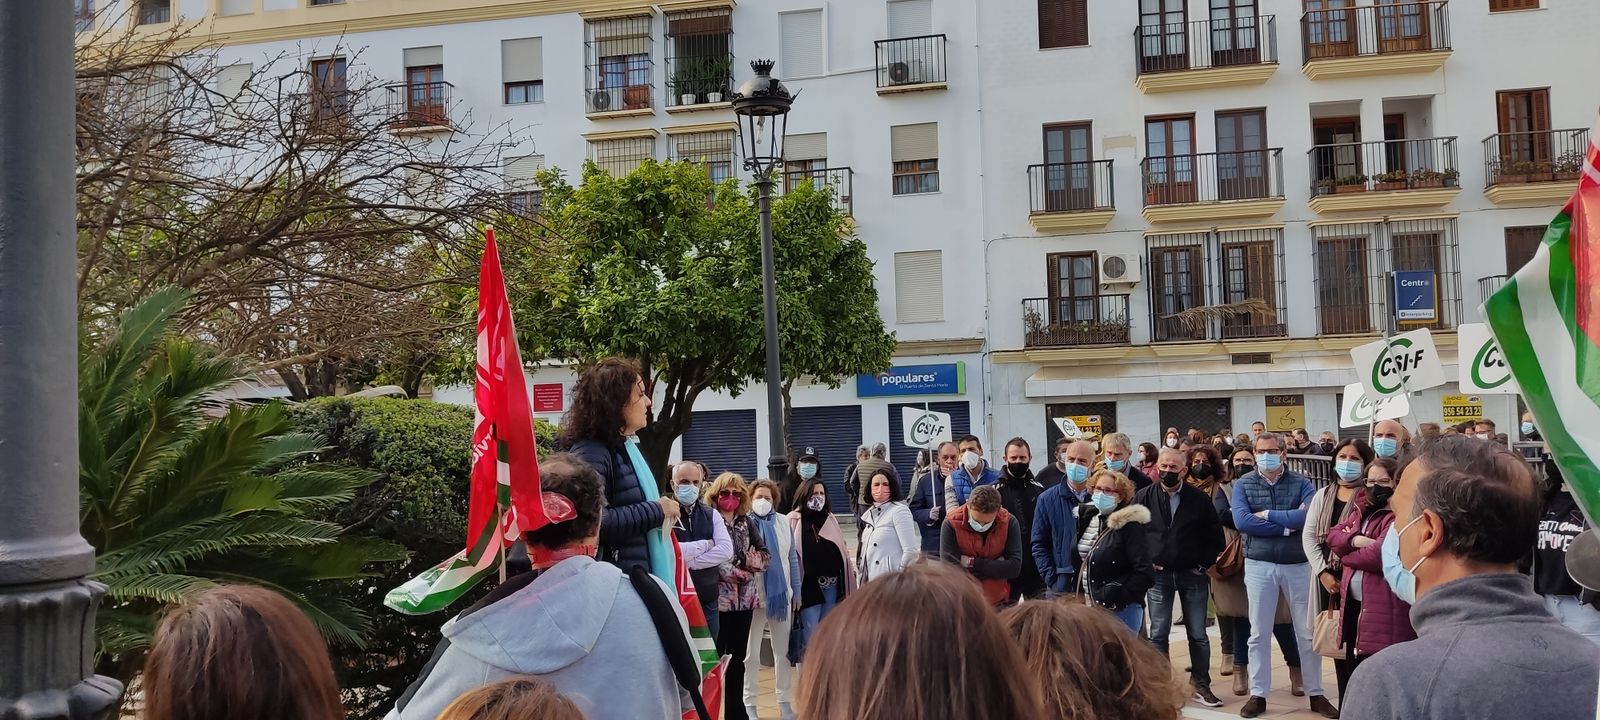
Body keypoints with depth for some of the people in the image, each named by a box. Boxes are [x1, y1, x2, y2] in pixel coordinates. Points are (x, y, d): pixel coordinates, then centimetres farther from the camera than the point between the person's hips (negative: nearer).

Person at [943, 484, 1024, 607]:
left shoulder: (1009, 523, -9)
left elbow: (1014, 568, -15)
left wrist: (972, 563, -18)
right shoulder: (951, 524, -15)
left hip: (999, 602, 2)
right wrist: (996, 566, -18)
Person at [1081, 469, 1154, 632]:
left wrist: (1117, 597, -17)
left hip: (1121, 612, -7)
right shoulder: (1089, 520, 12)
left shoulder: (1131, 525, -10)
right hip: (1089, 609, 7)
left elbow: (1144, 573, -14)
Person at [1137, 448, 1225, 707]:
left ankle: (1201, 685, 16)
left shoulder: (1199, 498, -1)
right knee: (1158, 634, 4)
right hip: (1158, 576, 0)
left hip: (1192, 575, 0)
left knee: (1198, 634, 6)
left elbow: (1215, 533, 4)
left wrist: (1204, 564, -1)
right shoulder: (1143, 497, -1)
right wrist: (1145, 562, -3)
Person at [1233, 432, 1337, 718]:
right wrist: (1288, 525, -14)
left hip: (1299, 564, 0)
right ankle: (1258, 694, 16)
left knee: (1308, 633, 8)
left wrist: (1266, 515, -14)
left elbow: (1309, 516, -18)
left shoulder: (1301, 482, 0)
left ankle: (1315, 694, 20)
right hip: (1259, 565, 0)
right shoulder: (1243, 485, 1)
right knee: (1259, 634, 6)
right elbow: (1241, 521, -15)